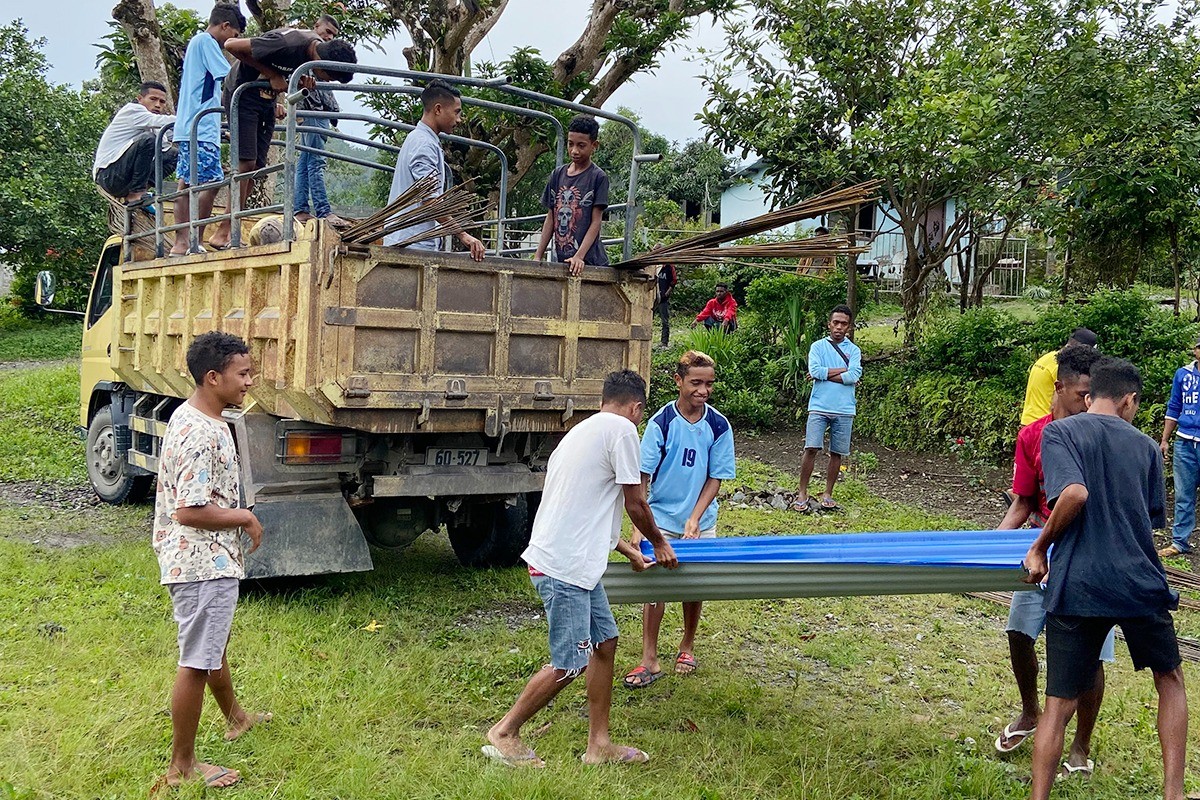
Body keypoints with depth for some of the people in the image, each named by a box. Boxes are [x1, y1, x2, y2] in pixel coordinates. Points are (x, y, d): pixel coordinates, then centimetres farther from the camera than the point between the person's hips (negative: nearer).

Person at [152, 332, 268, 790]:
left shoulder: (190, 416, 6)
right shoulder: (202, 435, -27)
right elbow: (189, 512, -29)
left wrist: (236, 515, 15)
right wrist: (245, 518, -17)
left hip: (204, 559, 11)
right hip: (203, 564, -11)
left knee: (215, 643, 27)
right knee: (197, 662, 0)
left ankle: (235, 718, 48)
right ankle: (181, 767, 12)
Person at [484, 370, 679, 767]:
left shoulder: (584, 429, 20)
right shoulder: (622, 429, -8)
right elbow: (635, 503, -5)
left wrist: (627, 550, 32)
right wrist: (660, 544, 12)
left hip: (577, 560, 10)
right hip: (565, 567, -10)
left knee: (605, 642, 14)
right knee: (568, 664, -2)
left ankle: (598, 745, 21)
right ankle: (504, 733, 13)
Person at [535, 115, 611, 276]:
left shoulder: (598, 177, -2)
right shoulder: (557, 175, 12)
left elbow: (596, 222, -7)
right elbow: (550, 219, 13)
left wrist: (579, 257, -18)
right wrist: (538, 257, 6)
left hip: (589, 261, -4)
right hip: (561, 260, 4)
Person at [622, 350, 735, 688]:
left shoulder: (719, 426, -8)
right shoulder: (661, 422, -14)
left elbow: (716, 478, -3)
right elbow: (642, 477, -14)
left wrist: (694, 519, -14)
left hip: (700, 522, 2)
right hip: (661, 518, -2)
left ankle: (687, 646, 34)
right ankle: (649, 659, 6)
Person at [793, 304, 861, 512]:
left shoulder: (854, 350, 8)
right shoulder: (818, 346, 6)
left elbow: (854, 376, -9)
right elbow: (815, 370, -11)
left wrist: (824, 373, -7)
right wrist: (842, 371, -7)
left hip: (844, 410, 2)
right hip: (819, 407, -2)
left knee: (837, 453, 6)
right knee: (811, 448, -10)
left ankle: (828, 495, 17)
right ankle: (802, 494, -2)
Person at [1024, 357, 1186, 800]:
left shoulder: (1059, 432, 1)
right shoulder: (1145, 446, 12)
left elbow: (1074, 493, -16)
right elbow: (1152, 519, 15)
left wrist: (1040, 548, -5)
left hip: (1076, 587, -2)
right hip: (1140, 583, 2)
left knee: (1059, 705, 4)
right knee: (1170, 680, 25)